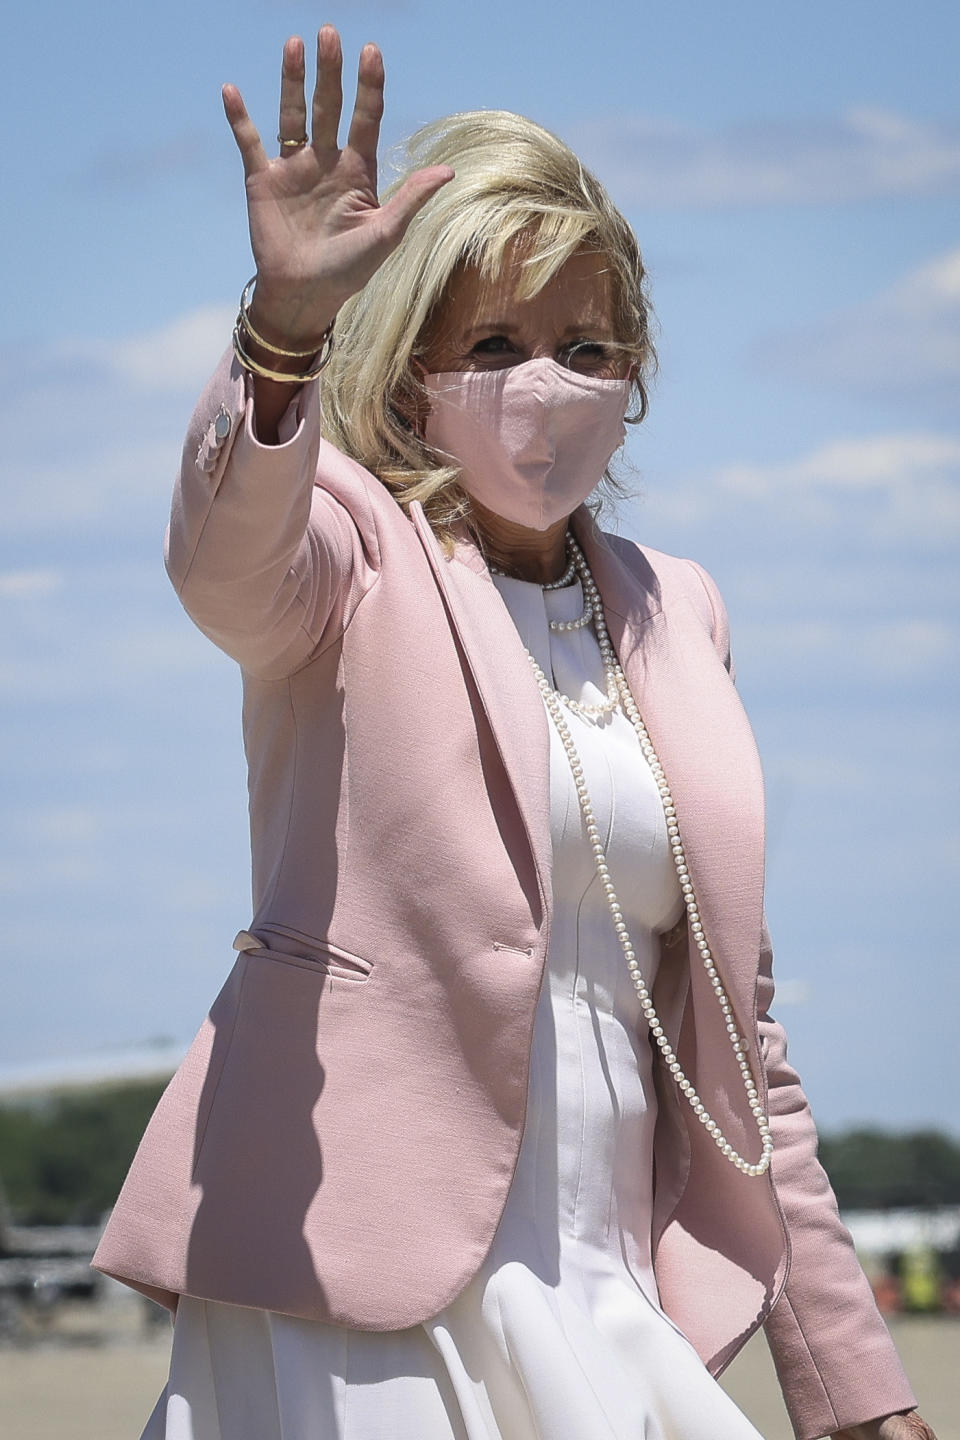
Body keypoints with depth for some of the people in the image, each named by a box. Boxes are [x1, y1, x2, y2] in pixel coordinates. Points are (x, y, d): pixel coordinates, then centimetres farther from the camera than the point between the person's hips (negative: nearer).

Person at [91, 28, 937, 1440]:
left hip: (603, 1314, 5)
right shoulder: (354, 548, 4)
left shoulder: (674, 614, 19)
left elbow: (734, 1021, 21)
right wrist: (284, 327, -42)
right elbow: (225, 563, -23)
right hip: (359, 1297, -5)